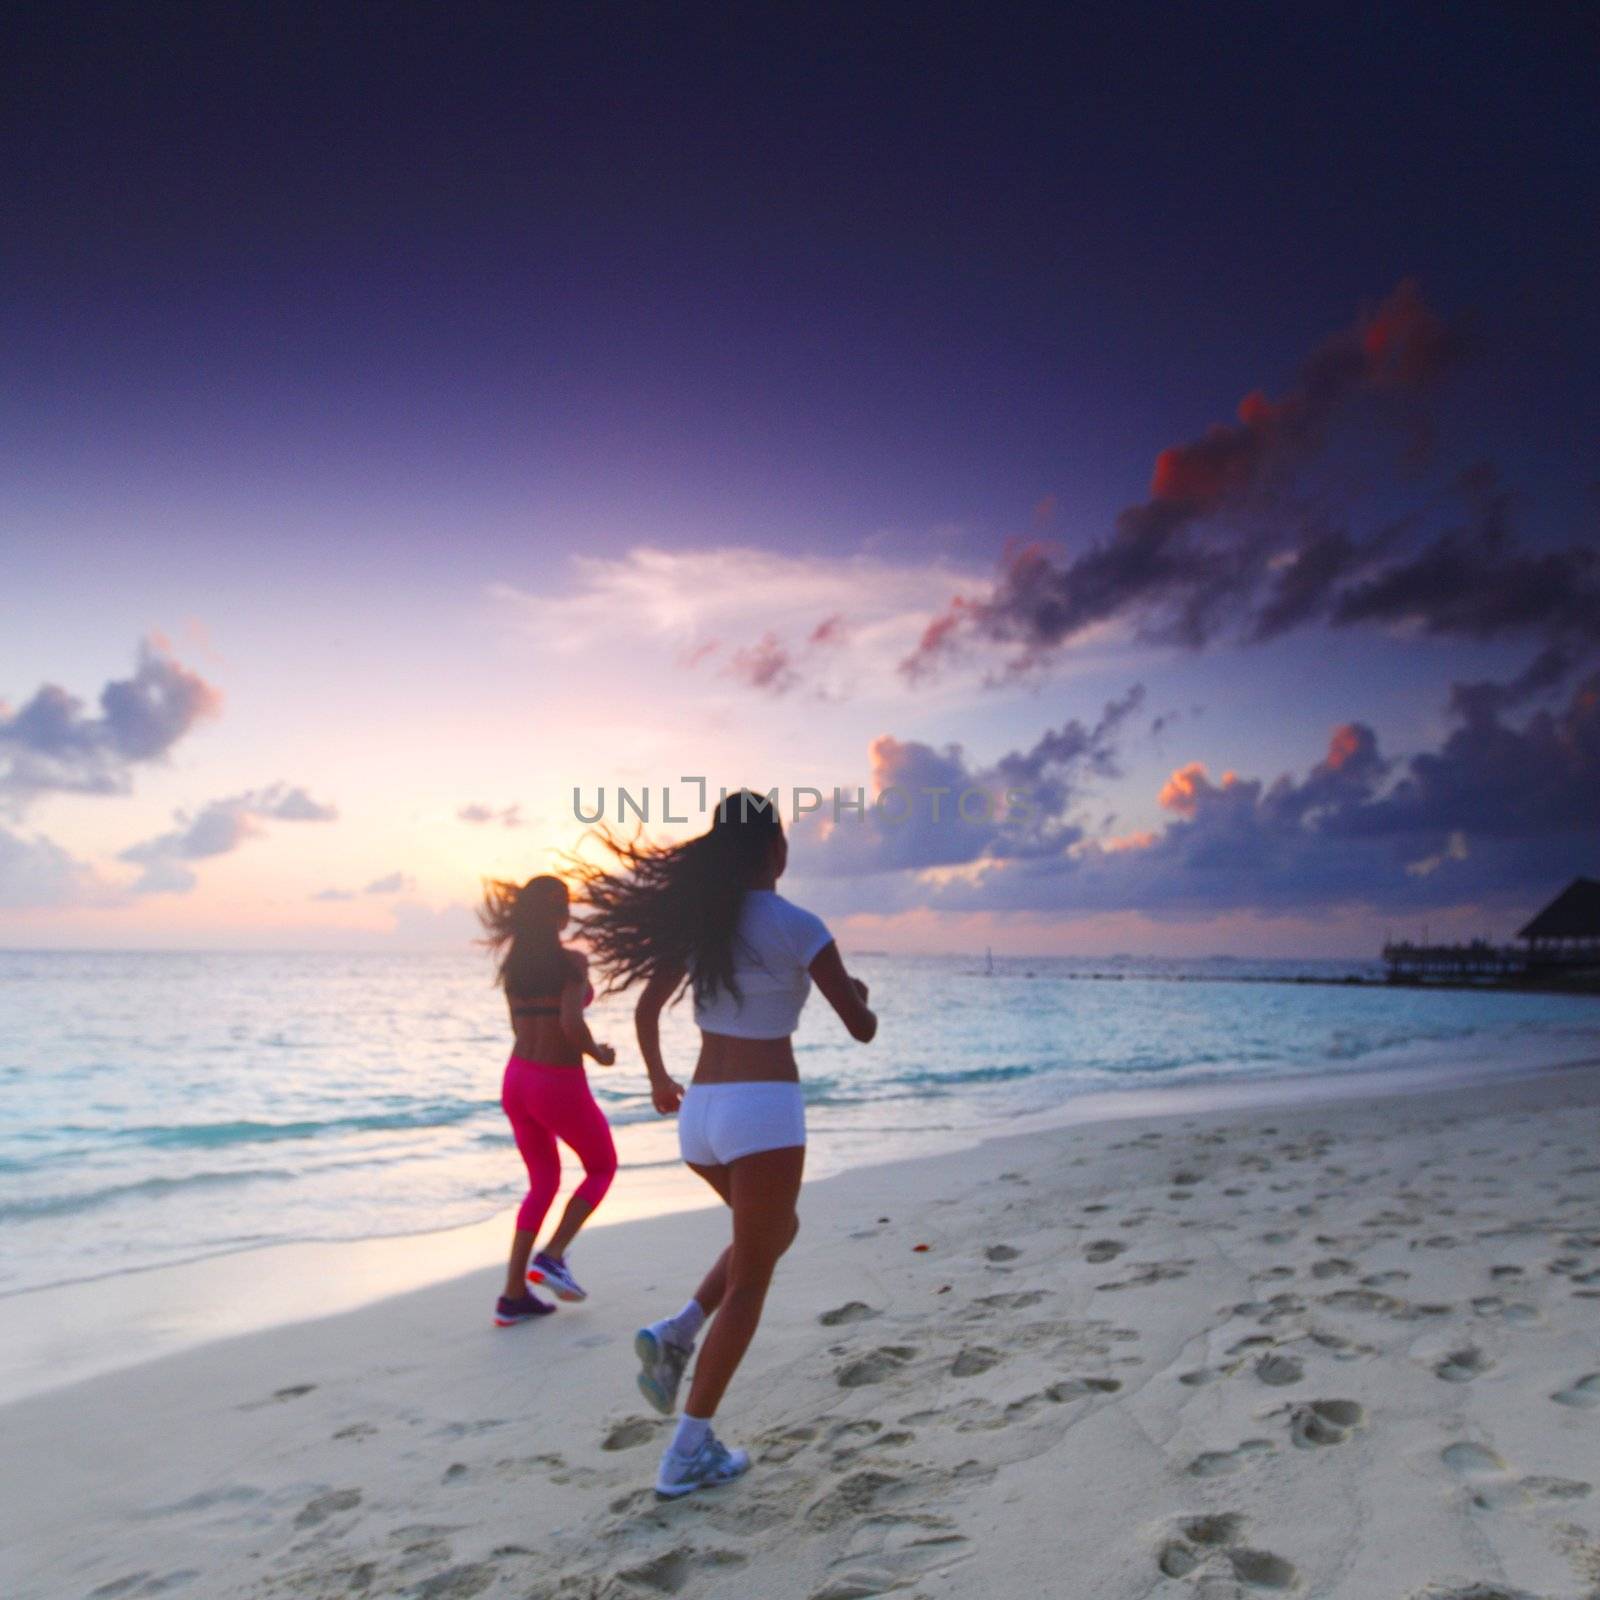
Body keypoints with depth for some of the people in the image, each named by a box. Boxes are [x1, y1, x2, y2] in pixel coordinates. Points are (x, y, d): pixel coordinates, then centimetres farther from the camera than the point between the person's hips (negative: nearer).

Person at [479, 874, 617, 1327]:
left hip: (516, 1080, 7)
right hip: (559, 1086, -6)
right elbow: (571, 1023, -26)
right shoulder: (572, 960, -16)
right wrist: (598, 1054, -8)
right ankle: (551, 1257, 7)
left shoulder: (513, 963, 5)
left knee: (543, 1183, 21)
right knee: (602, 1167, 19)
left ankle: (513, 1296, 17)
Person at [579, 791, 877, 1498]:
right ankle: (689, 1452, 11)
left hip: (700, 1110, 6)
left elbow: (646, 1008, 16)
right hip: (765, 1109, -6)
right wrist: (858, 993, 18)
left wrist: (659, 1079, 33)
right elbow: (862, 1029, -5)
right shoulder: (798, 926, -10)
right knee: (749, 1279, 8)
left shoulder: (698, 916, 7)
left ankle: (676, 1333, 12)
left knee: (775, 1231, 29)